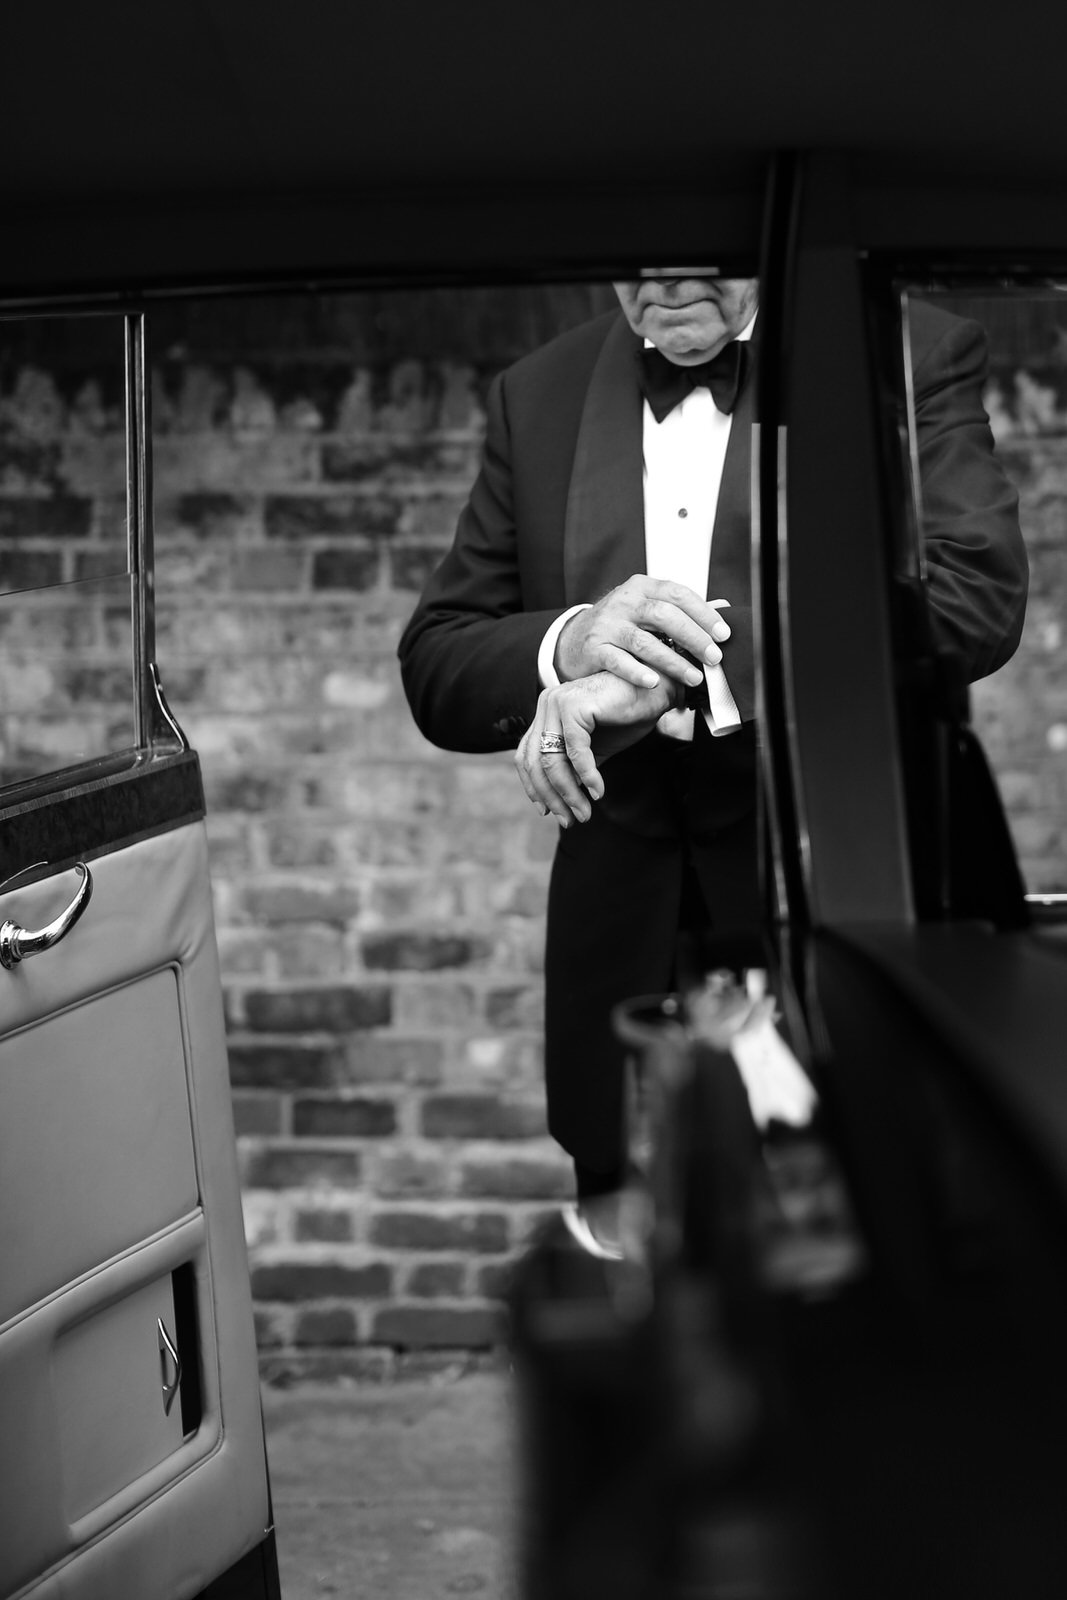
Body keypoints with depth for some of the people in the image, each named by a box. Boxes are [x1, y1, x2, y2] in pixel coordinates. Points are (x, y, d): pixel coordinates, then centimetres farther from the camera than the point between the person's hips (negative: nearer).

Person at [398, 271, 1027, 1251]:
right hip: (626, 944, 3)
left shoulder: (913, 357, -1)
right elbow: (435, 674, 9)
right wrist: (569, 644, -14)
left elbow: (976, 593, -18)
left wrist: (674, 677, -24)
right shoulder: (537, 398, 11)